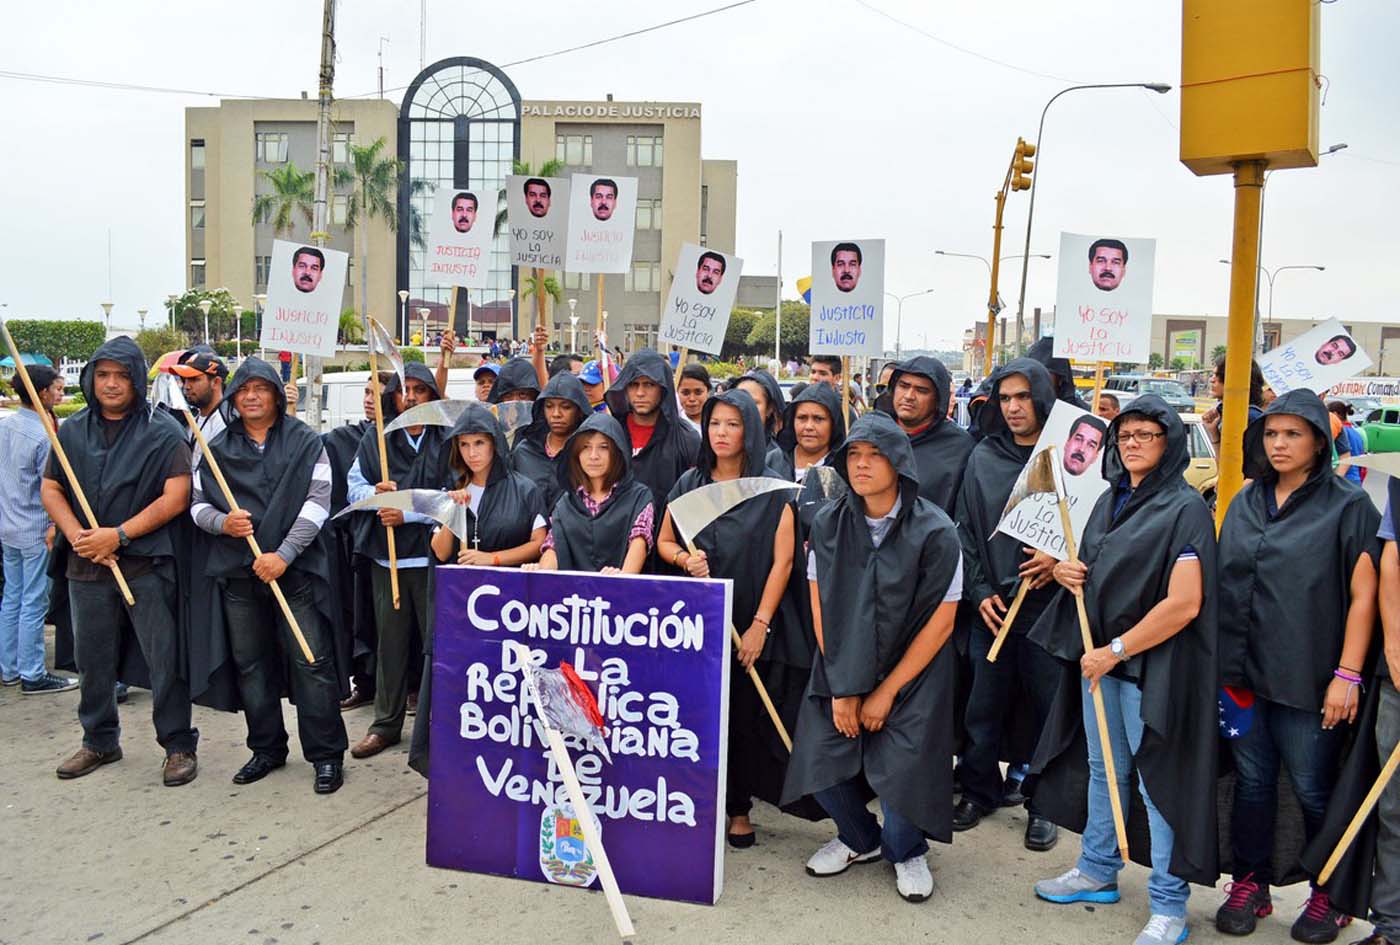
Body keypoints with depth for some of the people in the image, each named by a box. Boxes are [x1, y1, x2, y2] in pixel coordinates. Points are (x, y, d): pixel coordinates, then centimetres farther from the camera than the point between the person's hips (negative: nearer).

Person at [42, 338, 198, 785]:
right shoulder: (73, 430, 9)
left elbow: (175, 497, -12)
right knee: (93, 659, 15)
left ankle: (179, 746, 11)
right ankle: (100, 742, 32)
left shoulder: (162, 432, -6)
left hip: (147, 563, -5)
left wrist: (118, 534, -16)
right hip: (86, 564, 5)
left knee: (164, 658, -2)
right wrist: (77, 535, -7)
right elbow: (50, 489, 10)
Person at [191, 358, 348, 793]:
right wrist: (222, 522, -11)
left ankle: (326, 754, 5)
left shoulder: (305, 443, 1)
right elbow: (197, 503, 13)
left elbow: (317, 502, -6)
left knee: (312, 661, -5)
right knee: (251, 664, 12)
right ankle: (266, 749, 26)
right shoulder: (217, 449, 11)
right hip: (238, 572, 4)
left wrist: (284, 554, -15)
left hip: (296, 567, -4)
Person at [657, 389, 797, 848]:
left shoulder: (772, 490, -3)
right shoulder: (688, 483, 5)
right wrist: (685, 558, -11)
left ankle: (739, 809, 19)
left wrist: (760, 624, -11)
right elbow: (663, 542, 12)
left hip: (748, 622, -2)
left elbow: (782, 561, -6)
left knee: (743, 715, 4)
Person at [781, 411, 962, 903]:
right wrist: (841, 688, -6)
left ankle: (906, 851, 25)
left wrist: (886, 692, -10)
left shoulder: (934, 532, -15)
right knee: (821, 759, -3)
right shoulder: (828, 524, -5)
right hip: (841, 671, 3)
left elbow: (940, 623, -11)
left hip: (911, 673, -3)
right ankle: (860, 838, 30)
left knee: (902, 768, -10)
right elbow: (820, 608, -2)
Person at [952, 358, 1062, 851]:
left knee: (1048, 707, 6)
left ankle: (1043, 804, 23)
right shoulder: (983, 457, 7)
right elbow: (966, 529, 9)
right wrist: (980, 592, 0)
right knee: (983, 704, 9)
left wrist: (1061, 558, -14)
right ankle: (980, 789, 28)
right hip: (991, 606, 3)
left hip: (1048, 606, -2)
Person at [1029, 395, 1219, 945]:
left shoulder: (1186, 508, -13)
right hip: (1099, 656, 7)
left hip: (1153, 666, -7)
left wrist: (1116, 650, -17)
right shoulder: (1110, 501, 10)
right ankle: (1097, 871, 34)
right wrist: (1065, 570, -1)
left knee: (1158, 780, 1)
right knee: (1103, 768, 18)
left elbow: (1184, 604, -20)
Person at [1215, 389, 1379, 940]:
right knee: (1252, 779, 12)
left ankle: (1330, 896, 26)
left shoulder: (1349, 507, -5)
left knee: (1313, 788, 6)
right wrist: (1223, 659, 9)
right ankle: (1249, 886, 25)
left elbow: (1363, 596, -8)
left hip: (1307, 676, -4)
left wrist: (1347, 675, -13)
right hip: (1242, 668, 4)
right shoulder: (1246, 502, 9)